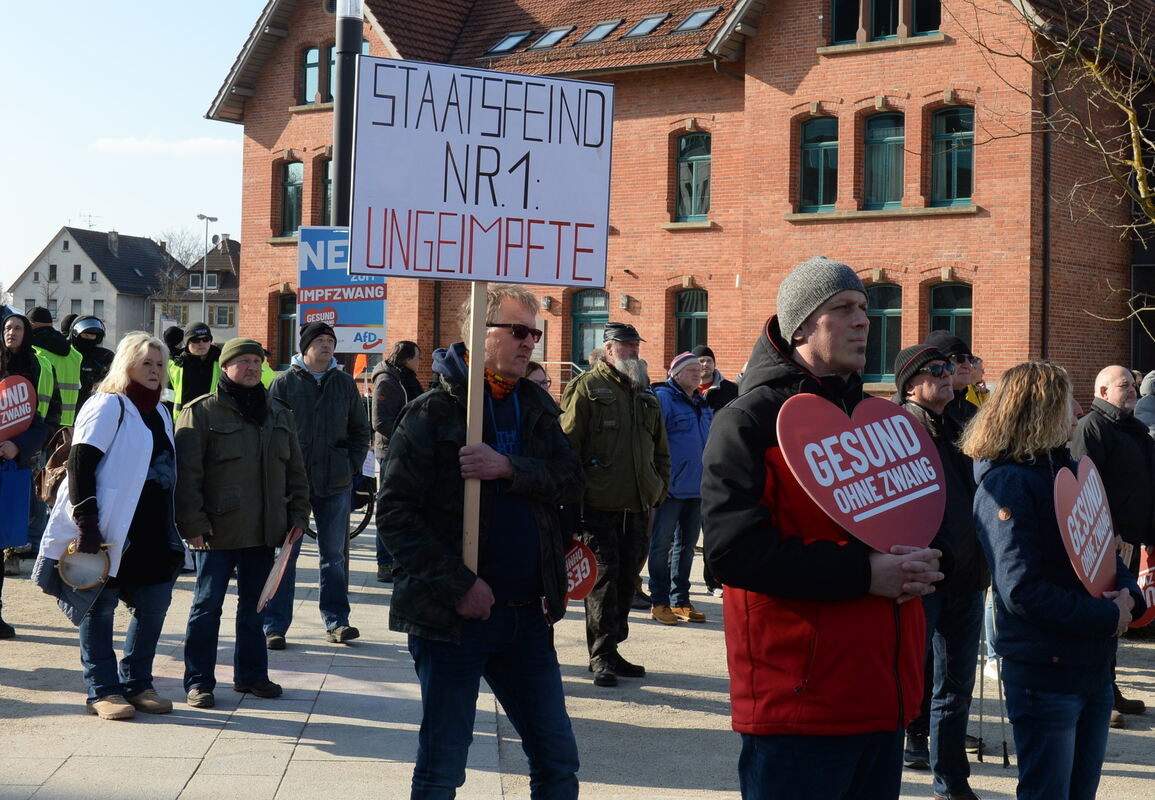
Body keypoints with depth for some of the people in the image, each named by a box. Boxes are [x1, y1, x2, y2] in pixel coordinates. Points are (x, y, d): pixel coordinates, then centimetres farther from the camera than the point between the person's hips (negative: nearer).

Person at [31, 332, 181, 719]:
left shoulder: (158, 412, 16)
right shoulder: (108, 406, -7)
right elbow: (80, 465, -14)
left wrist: (172, 532, 19)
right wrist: (86, 523, -20)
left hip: (151, 534, 7)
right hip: (108, 531, -7)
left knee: (154, 604, 6)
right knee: (100, 607, 2)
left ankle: (137, 683, 19)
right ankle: (102, 691, 8)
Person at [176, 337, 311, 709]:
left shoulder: (279, 413, 12)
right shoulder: (203, 412, -6)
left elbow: (295, 470, 18)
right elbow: (186, 473, -10)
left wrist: (298, 514, 10)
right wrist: (193, 522, -15)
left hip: (264, 532, 5)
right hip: (217, 532, -5)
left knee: (254, 605, 14)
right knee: (207, 605, 1)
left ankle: (251, 674, 26)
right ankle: (199, 681, 9)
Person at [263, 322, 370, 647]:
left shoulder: (345, 382, 8)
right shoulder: (285, 382, -1)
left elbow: (361, 430, 15)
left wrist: (352, 465, 3)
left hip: (335, 485, 3)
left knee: (334, 555, 10)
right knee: (285, 555, 1)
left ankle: (336, 620, 19)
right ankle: (275, 625, 5)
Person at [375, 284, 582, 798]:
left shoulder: (535, 408, 12)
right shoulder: (432, 412, -6)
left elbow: (570, 481, -2)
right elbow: (395, 511, -12)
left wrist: (508, 468, -19)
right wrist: (458, 585, -17)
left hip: (527, 618, 5)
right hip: (453, 616, -5)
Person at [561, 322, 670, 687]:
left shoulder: (645, 393, 17)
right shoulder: (587, 387, -3)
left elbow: (661, 449, 26)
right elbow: (567, 444, -8)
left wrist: (659, 488, 15)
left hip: (637, 506, 6)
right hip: (599, 506, -6)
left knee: (628, 578, 9)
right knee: (604, 577, -6)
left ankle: (610, 650, 19)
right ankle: (601, 655, 0)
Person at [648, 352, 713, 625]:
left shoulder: (703, 404, 15)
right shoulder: (663, 398, -9)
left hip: (697, 487, 8)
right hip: (671, 487, -8)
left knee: (687, 545, 13)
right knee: (662, 543, -1)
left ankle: (680, 600, 21)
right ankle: (659, 602, 4)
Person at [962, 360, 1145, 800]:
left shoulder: (1069, 469, 11)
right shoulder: (1005, 483, -16)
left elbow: (1104, 549, 16)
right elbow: (1021, 591, -23)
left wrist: (1128, 594, -6)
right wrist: (1108, 616, -17)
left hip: (1095, 664, 9)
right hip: (1045, 673, -8)